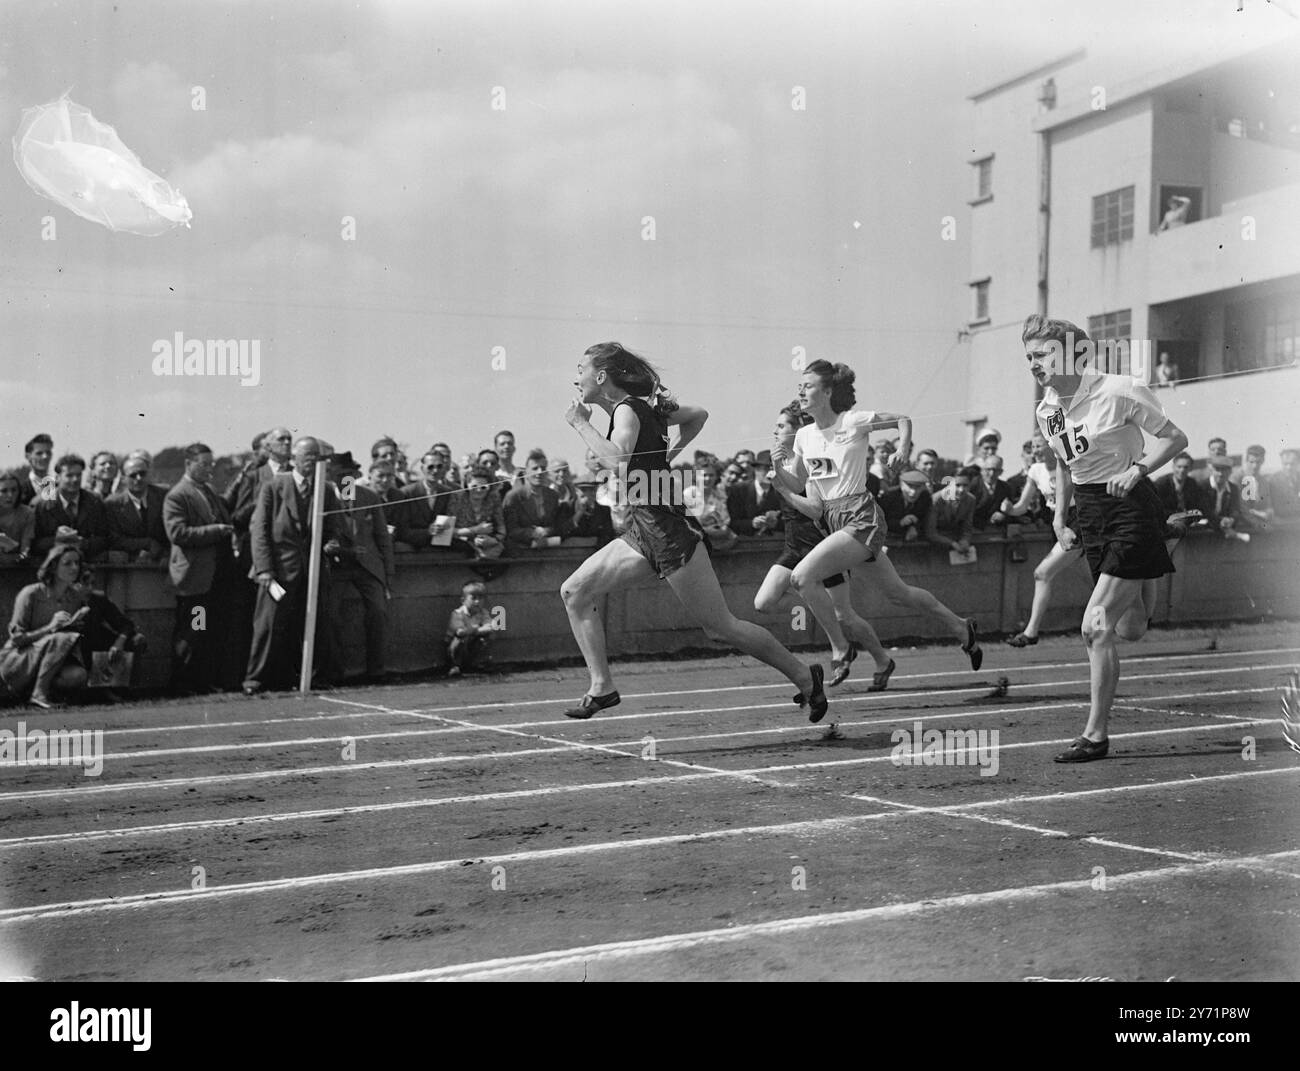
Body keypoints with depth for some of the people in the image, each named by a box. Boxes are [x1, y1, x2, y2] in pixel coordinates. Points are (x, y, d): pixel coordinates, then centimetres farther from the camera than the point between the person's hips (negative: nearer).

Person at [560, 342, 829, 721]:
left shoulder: (627, 409, -12)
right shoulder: (640, 407, 13)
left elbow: (617, 460, -31)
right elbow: (698, 415, 24)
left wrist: (581, 424, -19)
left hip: (666, 526, -10)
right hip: (642, 530, 10)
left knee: (720, 627, -3)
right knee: (574, 592, 3)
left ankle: (805, 678, 10)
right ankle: (602, 687, 4)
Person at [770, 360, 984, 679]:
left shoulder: (853, 421, -9)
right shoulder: (803, 436, 8)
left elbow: (902, 420, 4)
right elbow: (798, 485, 16)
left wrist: (903, 449, -12)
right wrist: (778, 469, -3)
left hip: (861, 519, -7)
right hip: (832, 519, 7)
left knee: (801, 577, -22)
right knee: (897, 592, 16)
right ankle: (962, 630, 33)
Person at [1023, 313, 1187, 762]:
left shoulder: (1116, 392, -17)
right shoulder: (1045, 410, 3)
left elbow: (1175, 437, -6)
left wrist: (1136, 468, -20)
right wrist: (1060, 515, 12)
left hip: (1132, 510, -7)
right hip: (1090, 514, 7)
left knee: (1096, 626, -14)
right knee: (1129, 630, 13)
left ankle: (1095, 735, -4)